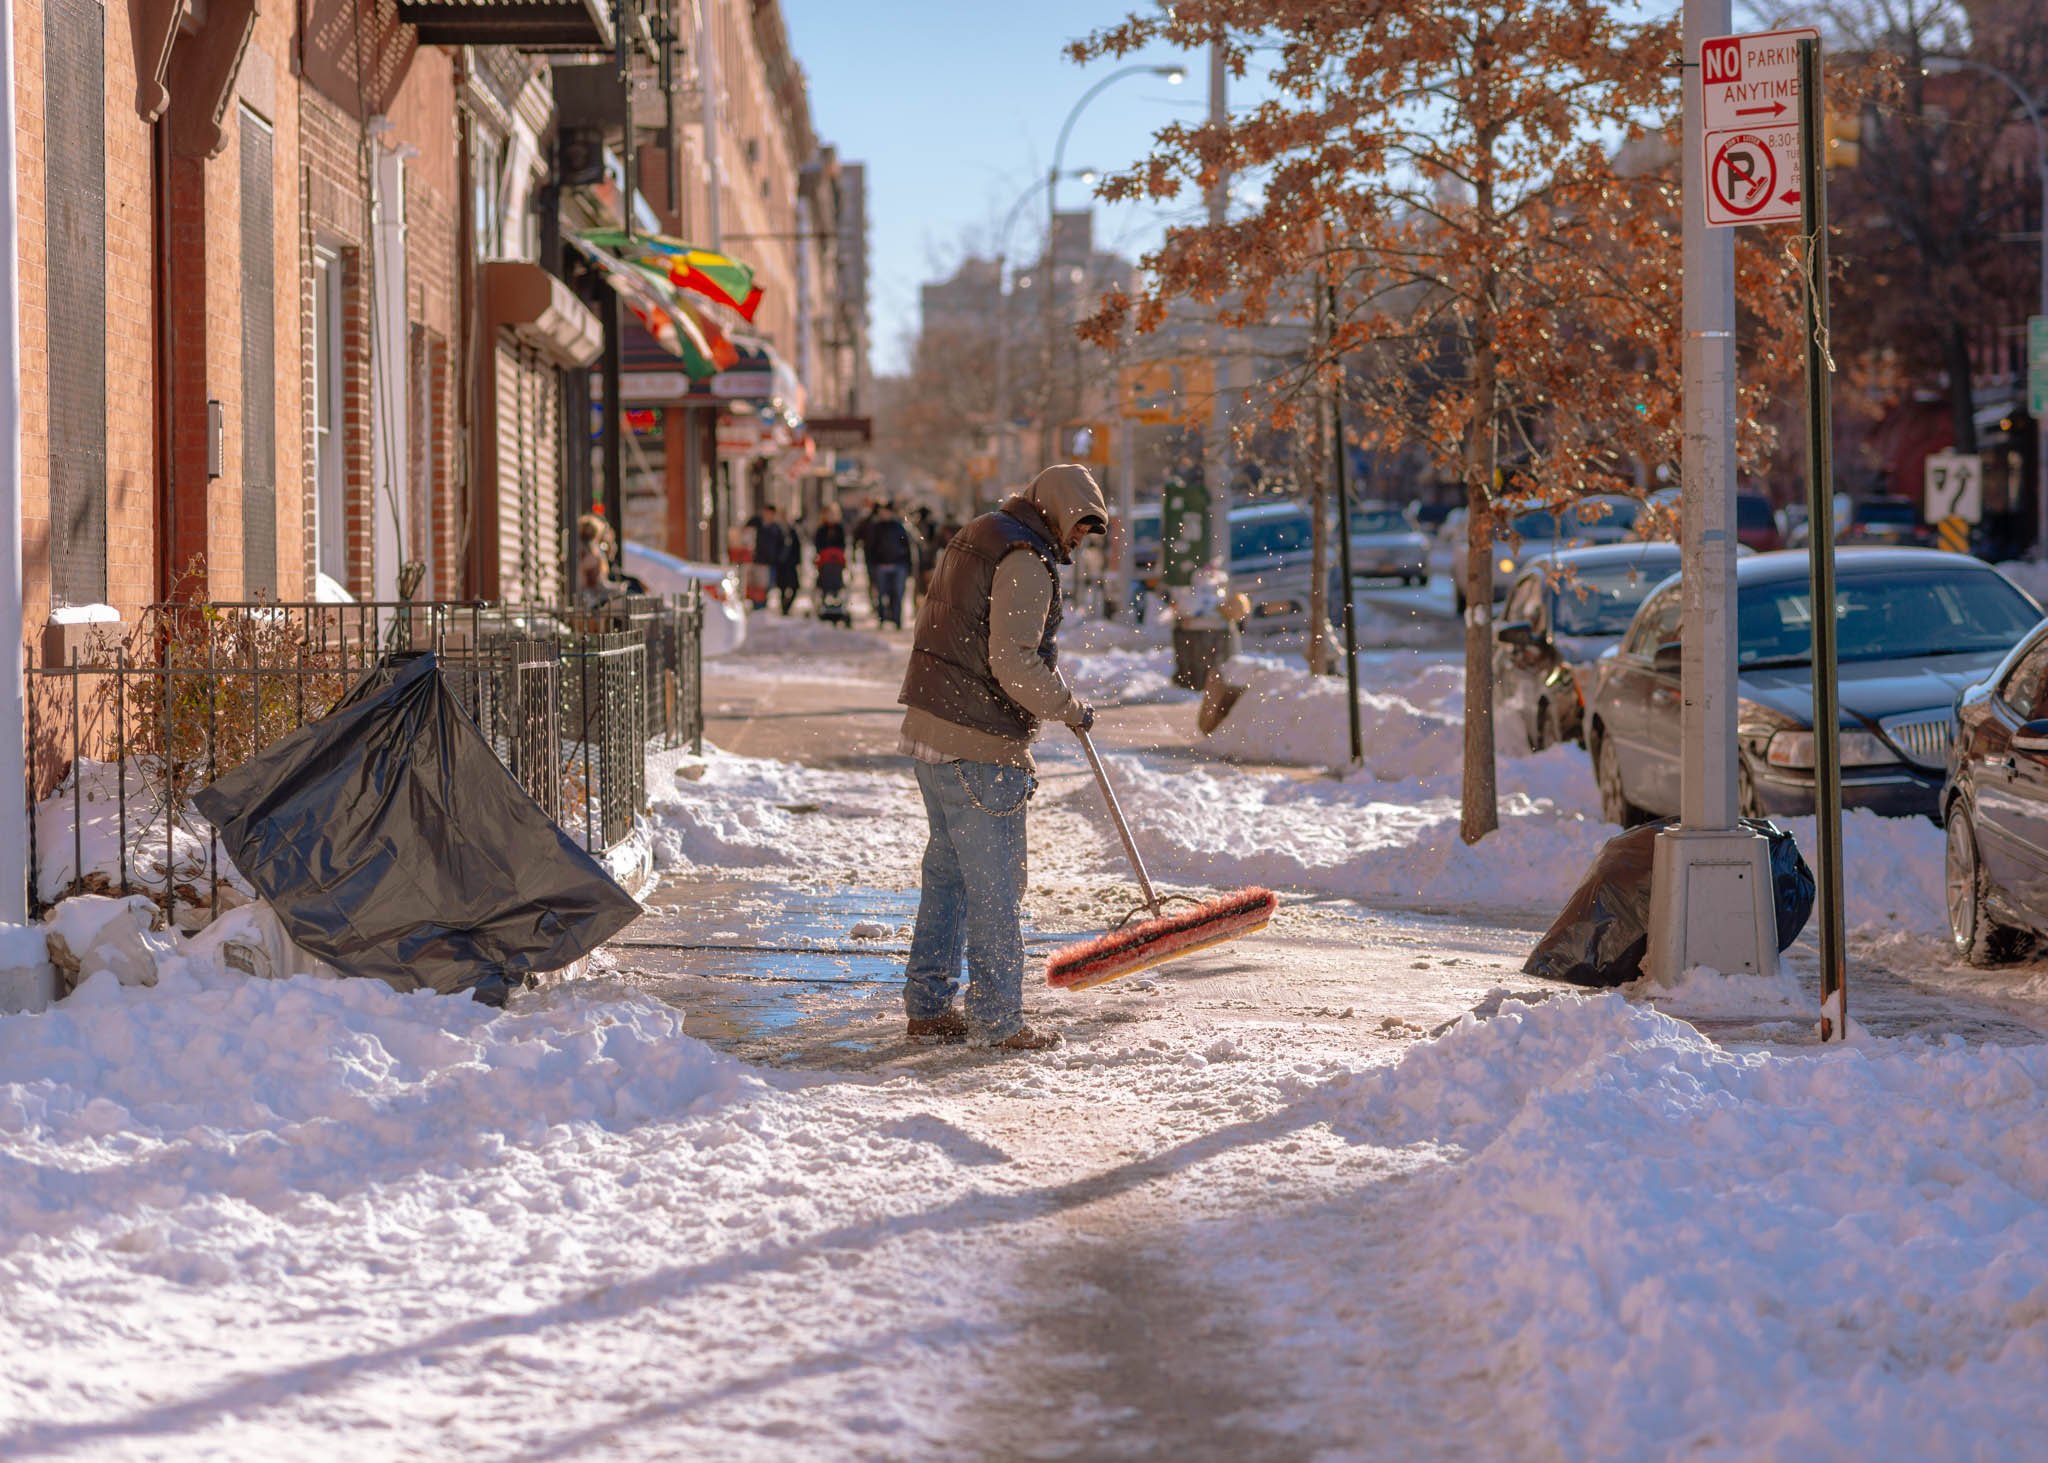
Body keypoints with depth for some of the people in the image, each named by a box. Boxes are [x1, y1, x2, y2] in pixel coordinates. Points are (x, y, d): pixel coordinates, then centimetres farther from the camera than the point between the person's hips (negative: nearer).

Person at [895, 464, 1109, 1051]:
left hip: (928, 732, 10)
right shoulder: (1026, 560, -14)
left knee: (947, 871, 17)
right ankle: (998, 1020, 1)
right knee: (995, 885, -3)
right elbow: (1013, 661, -22)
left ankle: (927, 1007, 22)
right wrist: (1069, 706, -8)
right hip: (980, 748, -10)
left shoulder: (973, 540, 17)